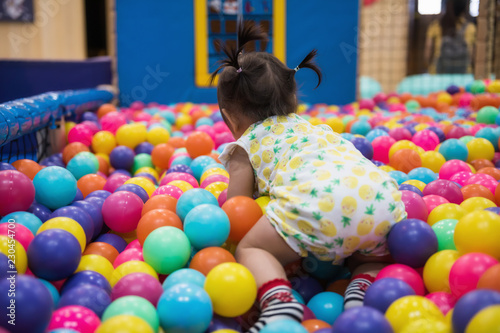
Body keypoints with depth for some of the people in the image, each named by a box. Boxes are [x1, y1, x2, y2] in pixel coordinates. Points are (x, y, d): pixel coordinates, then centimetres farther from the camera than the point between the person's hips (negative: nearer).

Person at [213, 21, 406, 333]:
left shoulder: (245, 147, 24)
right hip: (383, 194, 5)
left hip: (317, 200, -5)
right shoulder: (314, 126, 39)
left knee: (250, 249, 14)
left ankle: (279, 300, -14)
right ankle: (364, 284, 4)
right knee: (382, 251, 35)